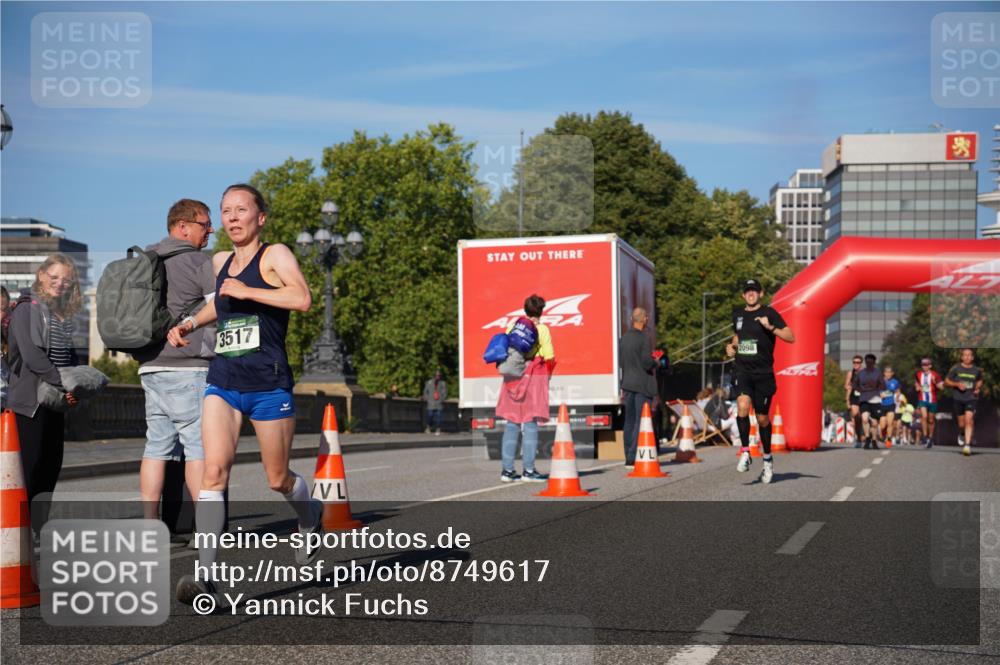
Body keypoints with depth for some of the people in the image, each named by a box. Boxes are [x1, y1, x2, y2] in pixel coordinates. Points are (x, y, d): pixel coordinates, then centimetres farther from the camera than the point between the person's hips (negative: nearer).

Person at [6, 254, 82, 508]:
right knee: (30, 463, -8)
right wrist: (64, 383, -20)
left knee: (52, 461, 8)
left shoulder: (62, 314, 16)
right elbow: (31, 355, -18)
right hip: (30, 399, -8)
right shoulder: (26, 308, -8)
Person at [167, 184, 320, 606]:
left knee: (278, 480, 8)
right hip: (222, 382, 4)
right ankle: (206, 577, -19)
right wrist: (189, 325, 20)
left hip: (269, 384, -4)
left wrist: (245, 291, -20)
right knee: (214, 471, -14)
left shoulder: (275, 255, -3)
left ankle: (311, 517, 43)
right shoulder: (220, 262, 15)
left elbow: (302, 299, -21)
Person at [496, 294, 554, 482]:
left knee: (511, 424, 8)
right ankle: (528, 470, -4)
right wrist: (547, 375, 10)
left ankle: (507, 469, 7)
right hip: (534, 377, -4)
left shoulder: (512, 326, 8)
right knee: (530, 424, -1)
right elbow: (549, 358, -7)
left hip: (512, 377, 4)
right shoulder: (542, 329, -4)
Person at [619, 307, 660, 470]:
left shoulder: (624, 338, 8)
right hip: (643, 385, -7)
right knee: (641, 422, -4)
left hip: (628, 383, 7)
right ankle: (634, 458, -7)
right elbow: (647, 363, -19)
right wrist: (655, 362, 1)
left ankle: (629, 458, 15)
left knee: (629, 421, 11)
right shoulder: (644, 339, -15)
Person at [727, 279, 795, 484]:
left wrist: (771, 327, -21)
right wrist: (731, 346, 10)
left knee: (762, 418, 6)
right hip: (742, 370, 2)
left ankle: (767, 459, 25)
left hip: (763, 373, -2)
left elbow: (791, 337, -8)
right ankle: (745, 452, -13)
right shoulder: (737, 313, 12)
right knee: (742, 406, -24)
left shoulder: (769, 313, -3)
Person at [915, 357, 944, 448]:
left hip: (932, 400, -1)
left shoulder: (935, 375, -5)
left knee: (931, 420, 10)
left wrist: (935, 382, -23)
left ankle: (930, 437, 28)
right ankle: (925, 436, -12)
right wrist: (917, 387, 3)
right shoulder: (918, 374, 5)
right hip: (922, 400, 1)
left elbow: (941, 387, -6)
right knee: (924, 416, -22)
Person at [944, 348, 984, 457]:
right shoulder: (956, 369, -1)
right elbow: (946, 381, 5)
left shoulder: (977, 370, 5)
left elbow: (980, 381, 25)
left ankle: (967, 445, -21)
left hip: (971, 398, 0)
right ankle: (962, 434, 43)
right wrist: (957, 384, -12)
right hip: (958, 399, 0)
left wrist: (978, 388, 4)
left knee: (969, 420, -19)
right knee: (962, 423, 7)